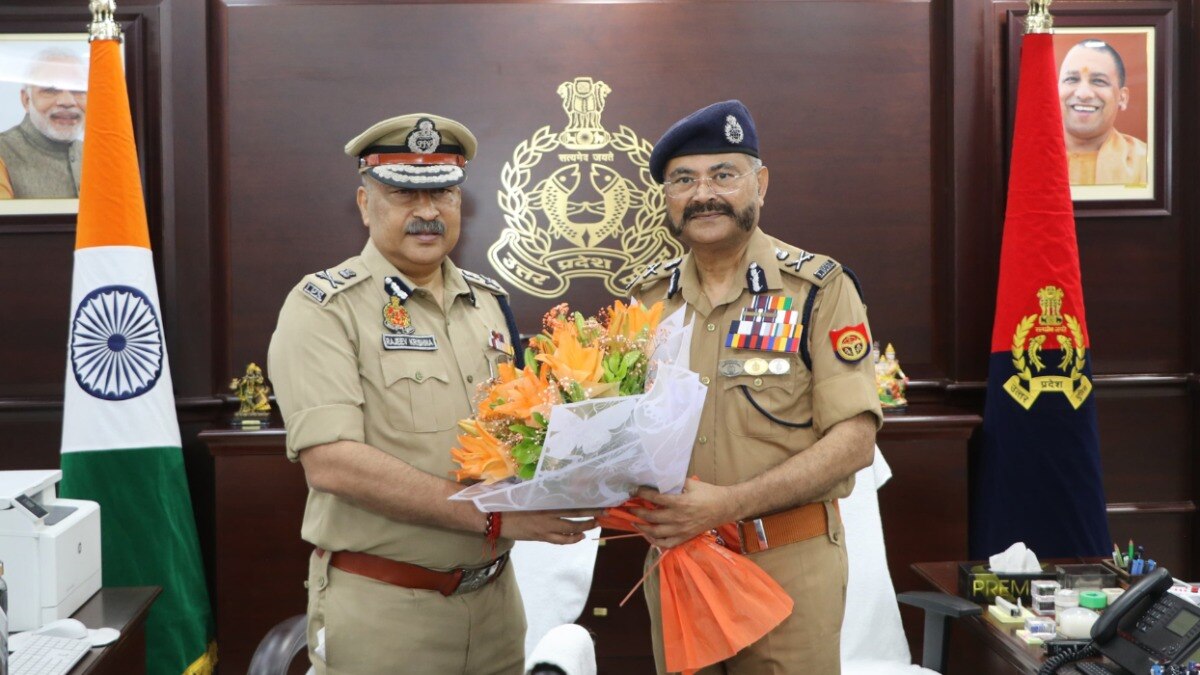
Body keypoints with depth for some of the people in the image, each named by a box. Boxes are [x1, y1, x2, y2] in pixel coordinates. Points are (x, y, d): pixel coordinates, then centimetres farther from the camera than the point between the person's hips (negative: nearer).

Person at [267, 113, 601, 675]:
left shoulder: (490, 302, 9)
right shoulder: (325, 307, -10)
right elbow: (331, 462, -21)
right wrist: (492, 516, -23)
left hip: (494, 599, 6)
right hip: (381, 609, -5)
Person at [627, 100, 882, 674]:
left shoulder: (818, 289, -7)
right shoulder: (649, 297, 6)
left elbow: (853, 439, -14)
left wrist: (728, 503, -23)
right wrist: (636, 496, -8)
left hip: (789, 566, -4)